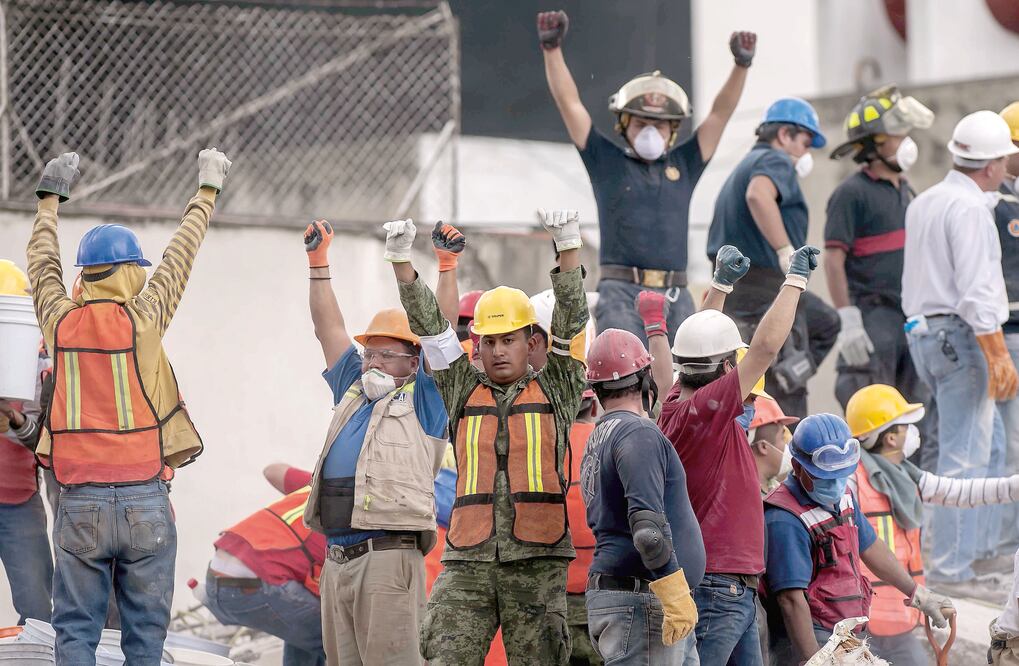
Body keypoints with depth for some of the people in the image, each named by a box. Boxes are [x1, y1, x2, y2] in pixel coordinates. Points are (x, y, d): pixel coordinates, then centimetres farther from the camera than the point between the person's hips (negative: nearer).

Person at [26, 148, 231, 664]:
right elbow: (180, 256, 11)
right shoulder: (142, 318, -3)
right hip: (144, 500, -2)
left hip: (80, 502, 2)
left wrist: (49, 197, 38)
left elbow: (42, 264, 22)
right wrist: (207, 190, 26)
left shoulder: (60, 322, 3)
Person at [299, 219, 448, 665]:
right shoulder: (354, 394, 21)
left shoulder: (421, 403, 5)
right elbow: (329, 329, 25)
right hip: (337, 558, 7)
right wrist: (317, 260, 23)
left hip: (388, 558, -7)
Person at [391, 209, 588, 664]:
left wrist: (568, 246, -11)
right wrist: (400, 260, -1)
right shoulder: (464, 392, 15)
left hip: (538, 562, -2)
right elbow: (429, 325, 9)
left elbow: (571, 320, 0)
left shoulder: (555, 391, 10)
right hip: (469, 562, 2)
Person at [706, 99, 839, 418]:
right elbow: (758, 195, -32)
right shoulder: (776, 161, -7)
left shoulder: (743, 167, 24)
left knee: (826, 323, 21)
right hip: (765, 287, -9)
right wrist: (786, 250, -31)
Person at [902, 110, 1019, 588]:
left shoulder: (923, 203, 15)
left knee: (960, 448, 16)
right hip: (960, 335, -10)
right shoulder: (969, 207, -14)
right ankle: (950, 568, -10)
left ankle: (957, 554, 16)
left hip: (922, 330, 10)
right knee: (964, 456, -8)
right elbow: (976, 291, -20)